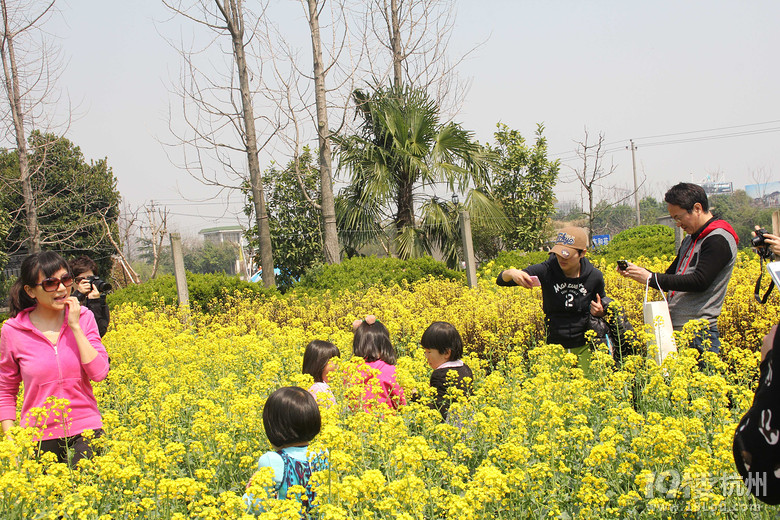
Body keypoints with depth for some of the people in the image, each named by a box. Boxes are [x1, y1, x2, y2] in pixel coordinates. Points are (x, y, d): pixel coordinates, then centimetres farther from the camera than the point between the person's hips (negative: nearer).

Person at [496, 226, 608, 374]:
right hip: (553, 346, -1)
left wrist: (600, 312, -9)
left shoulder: (594, 276, -5)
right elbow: (501, 280, -12)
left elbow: (602, 305, 14)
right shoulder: (546, 271, -12)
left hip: (583, 347, 2)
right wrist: (511, 273, -34)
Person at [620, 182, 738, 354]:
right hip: (675, 330, 8)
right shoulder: (690, 240, 20)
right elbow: (672, 278, 22)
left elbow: (700, 282, -20)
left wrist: (651, 278, -19)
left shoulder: (718, 240, -10)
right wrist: (639, 272, 4)